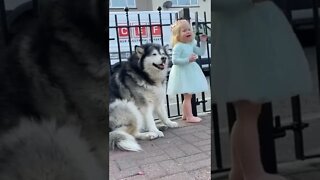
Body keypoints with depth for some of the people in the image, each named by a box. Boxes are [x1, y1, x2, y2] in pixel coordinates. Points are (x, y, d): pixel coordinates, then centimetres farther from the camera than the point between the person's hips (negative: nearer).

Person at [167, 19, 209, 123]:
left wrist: (203, 42, 4)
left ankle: (185, 114, 27)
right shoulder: (178, 46, -16)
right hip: (182, 72, -9)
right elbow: (174, 60, -22)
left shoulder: (191, 44, 9)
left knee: (188, 95, 15)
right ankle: (189, 117, 2)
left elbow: (201, 52, 13)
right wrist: (187, 60, -27)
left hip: (190, 71, 9)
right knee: (187, 96, -5)